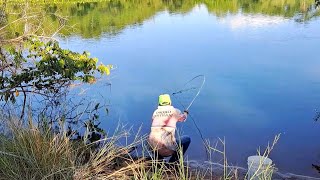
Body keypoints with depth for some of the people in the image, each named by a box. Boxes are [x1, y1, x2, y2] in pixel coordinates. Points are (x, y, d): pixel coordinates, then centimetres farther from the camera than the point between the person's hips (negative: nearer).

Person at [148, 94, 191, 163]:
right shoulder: (174, 111, 6)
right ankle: (173, 161, 10)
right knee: (187, 139, 17)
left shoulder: (155, 112, 12)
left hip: (154, 148, 4)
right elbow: (183, 118, 27)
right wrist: (185, 113, 52)